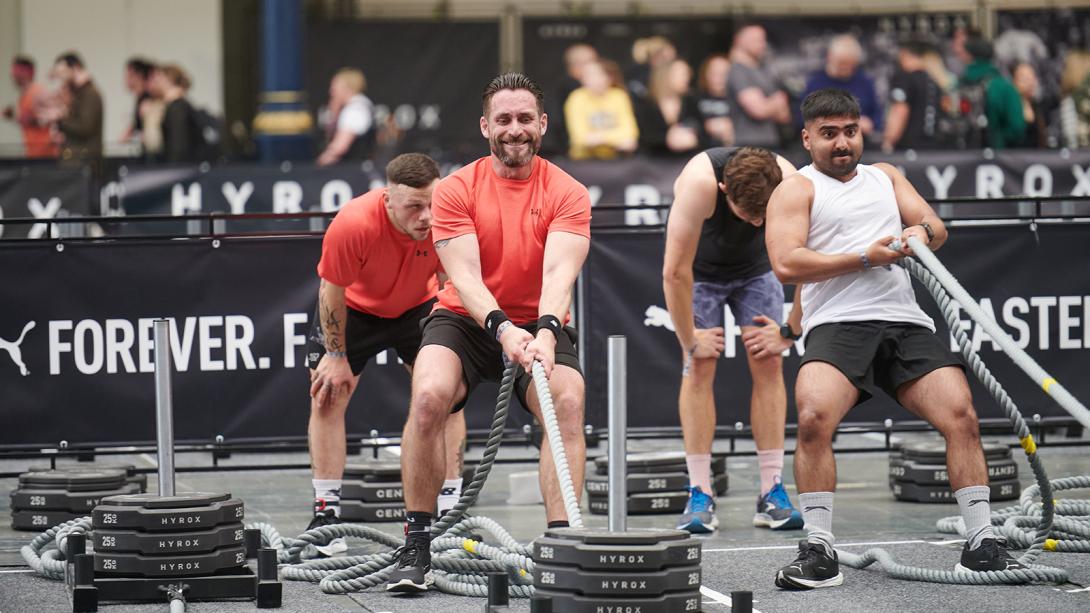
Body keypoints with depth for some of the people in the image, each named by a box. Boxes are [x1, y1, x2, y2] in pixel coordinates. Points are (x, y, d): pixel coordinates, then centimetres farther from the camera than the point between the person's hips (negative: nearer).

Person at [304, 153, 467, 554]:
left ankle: (448, 510, -2)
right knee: (327, 397, -7)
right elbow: (332, 292, -22)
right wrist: (336, 357, -15)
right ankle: (327, 513, -1)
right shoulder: (353, 224, -38)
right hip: (355, 309, -1)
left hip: (418, 307, 2)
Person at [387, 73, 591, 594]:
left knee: (568, 402, -27)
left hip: (538, 324, 1)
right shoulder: (457, 190, -7)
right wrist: (503, 328, -36)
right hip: (465, 320, -1)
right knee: (429, 395, -28)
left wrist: (546, 331, -40)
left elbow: (559, 272, -21)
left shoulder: (566, 193, -6)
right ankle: (415, 548, -19)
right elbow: (465, 277, -17)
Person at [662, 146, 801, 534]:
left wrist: (791, 330, -15)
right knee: (699, 368, -13)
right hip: (698, 269, -2)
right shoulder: (700, 183, -40)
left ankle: (772, 493, -6)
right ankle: (700, 497, -12)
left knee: (769, 364, -8)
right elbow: (675, 272, -33)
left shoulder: (789, 183, -32)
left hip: (755, 268, 2)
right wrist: (689, 339, -23)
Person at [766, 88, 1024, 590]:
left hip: (907, 323, 4)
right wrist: (865, 257, -10)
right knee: (814, 417, -29)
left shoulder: (885, 176, 27)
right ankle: (818, 553, -21)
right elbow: (786, 264, -4)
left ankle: (981, 544, -9)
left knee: (962, 416, -16)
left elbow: (935, 226, 17)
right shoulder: (796, 190, 11)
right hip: (837, 323, -4)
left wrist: (923, 232, -8)